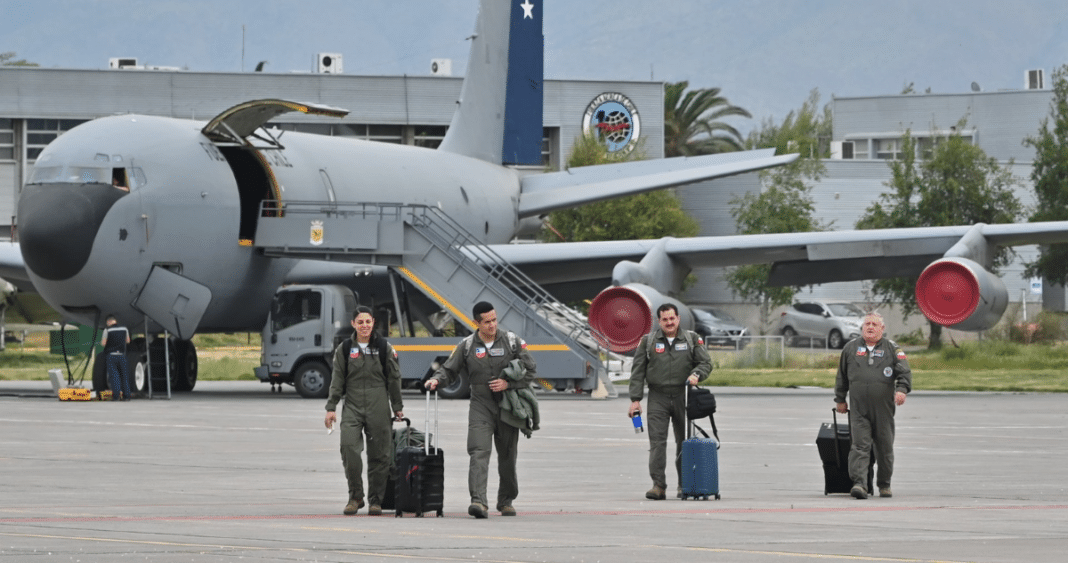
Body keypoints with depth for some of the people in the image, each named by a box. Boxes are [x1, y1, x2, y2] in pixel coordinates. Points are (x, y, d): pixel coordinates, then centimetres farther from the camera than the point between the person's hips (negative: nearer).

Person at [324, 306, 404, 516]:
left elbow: (394, 379, 10)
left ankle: (375, 500, 11)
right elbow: (337, 380, 8)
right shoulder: (344, 349, 7)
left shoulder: (384, 348, 6)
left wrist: (397, 407, 11)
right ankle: (355, 497, -3)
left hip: (378, 408, 0)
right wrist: (331, 408, 2)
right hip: (352, 406, 0)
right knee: (349, 446, -16)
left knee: (379, 454, 0)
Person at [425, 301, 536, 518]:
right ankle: (479, 502, -28)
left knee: (507, 457, 9)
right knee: (479, 453, -17)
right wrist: (437, 379, -11)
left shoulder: (511, 341, 2)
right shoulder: (467, 346, 3)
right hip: (481, 405, -1)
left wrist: (508, 384, -10)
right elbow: (449, 370, 10)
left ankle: (506, 501, 26)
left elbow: (530, 370, 4)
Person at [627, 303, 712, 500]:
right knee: (657, 441, -11)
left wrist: (696, 374, -18)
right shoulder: (648, 341, 7)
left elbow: (706, 362, 5)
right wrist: (635, 399, -3)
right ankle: (658, 485, -14)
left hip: (683, 397, 1)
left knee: (684, 442, 6)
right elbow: (638, 372, 5)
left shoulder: (692, 339, 7)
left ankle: (684, 485, 17)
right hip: (658, 397, -1)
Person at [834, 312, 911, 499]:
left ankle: (884, 484, 22)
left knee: (885, 448, 8)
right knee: (859, 446, -13)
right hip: (859, 410, 0)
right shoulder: (851, 348, 13)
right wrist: (840, 399, 20)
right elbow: (842, 376, 20)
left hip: (884, 408, 0)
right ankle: (859, 483, -21)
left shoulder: (891, 349, 7)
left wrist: (902, 389, -19)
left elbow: (904, 372, -1)